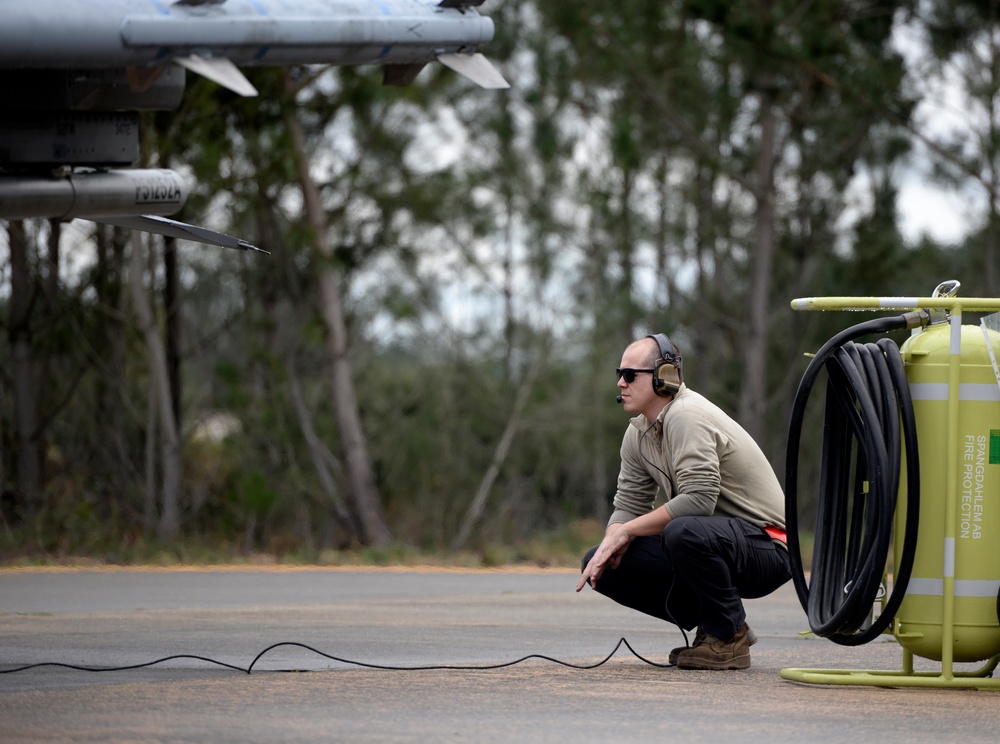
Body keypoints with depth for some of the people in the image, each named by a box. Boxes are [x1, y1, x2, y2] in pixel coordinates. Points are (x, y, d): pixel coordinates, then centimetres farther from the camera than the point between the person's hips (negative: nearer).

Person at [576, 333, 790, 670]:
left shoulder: (686, 416, -20)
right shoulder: (638, 433, 8)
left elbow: (698, 500, -30)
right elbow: (628, 505, 11)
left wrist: (626, 531, -21)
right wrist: (610, 544, -12)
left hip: (766, 547, -9)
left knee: (683, 532, -40)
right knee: (601, 567, 0)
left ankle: (729, 636, -15)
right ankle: (710, 622, 9)